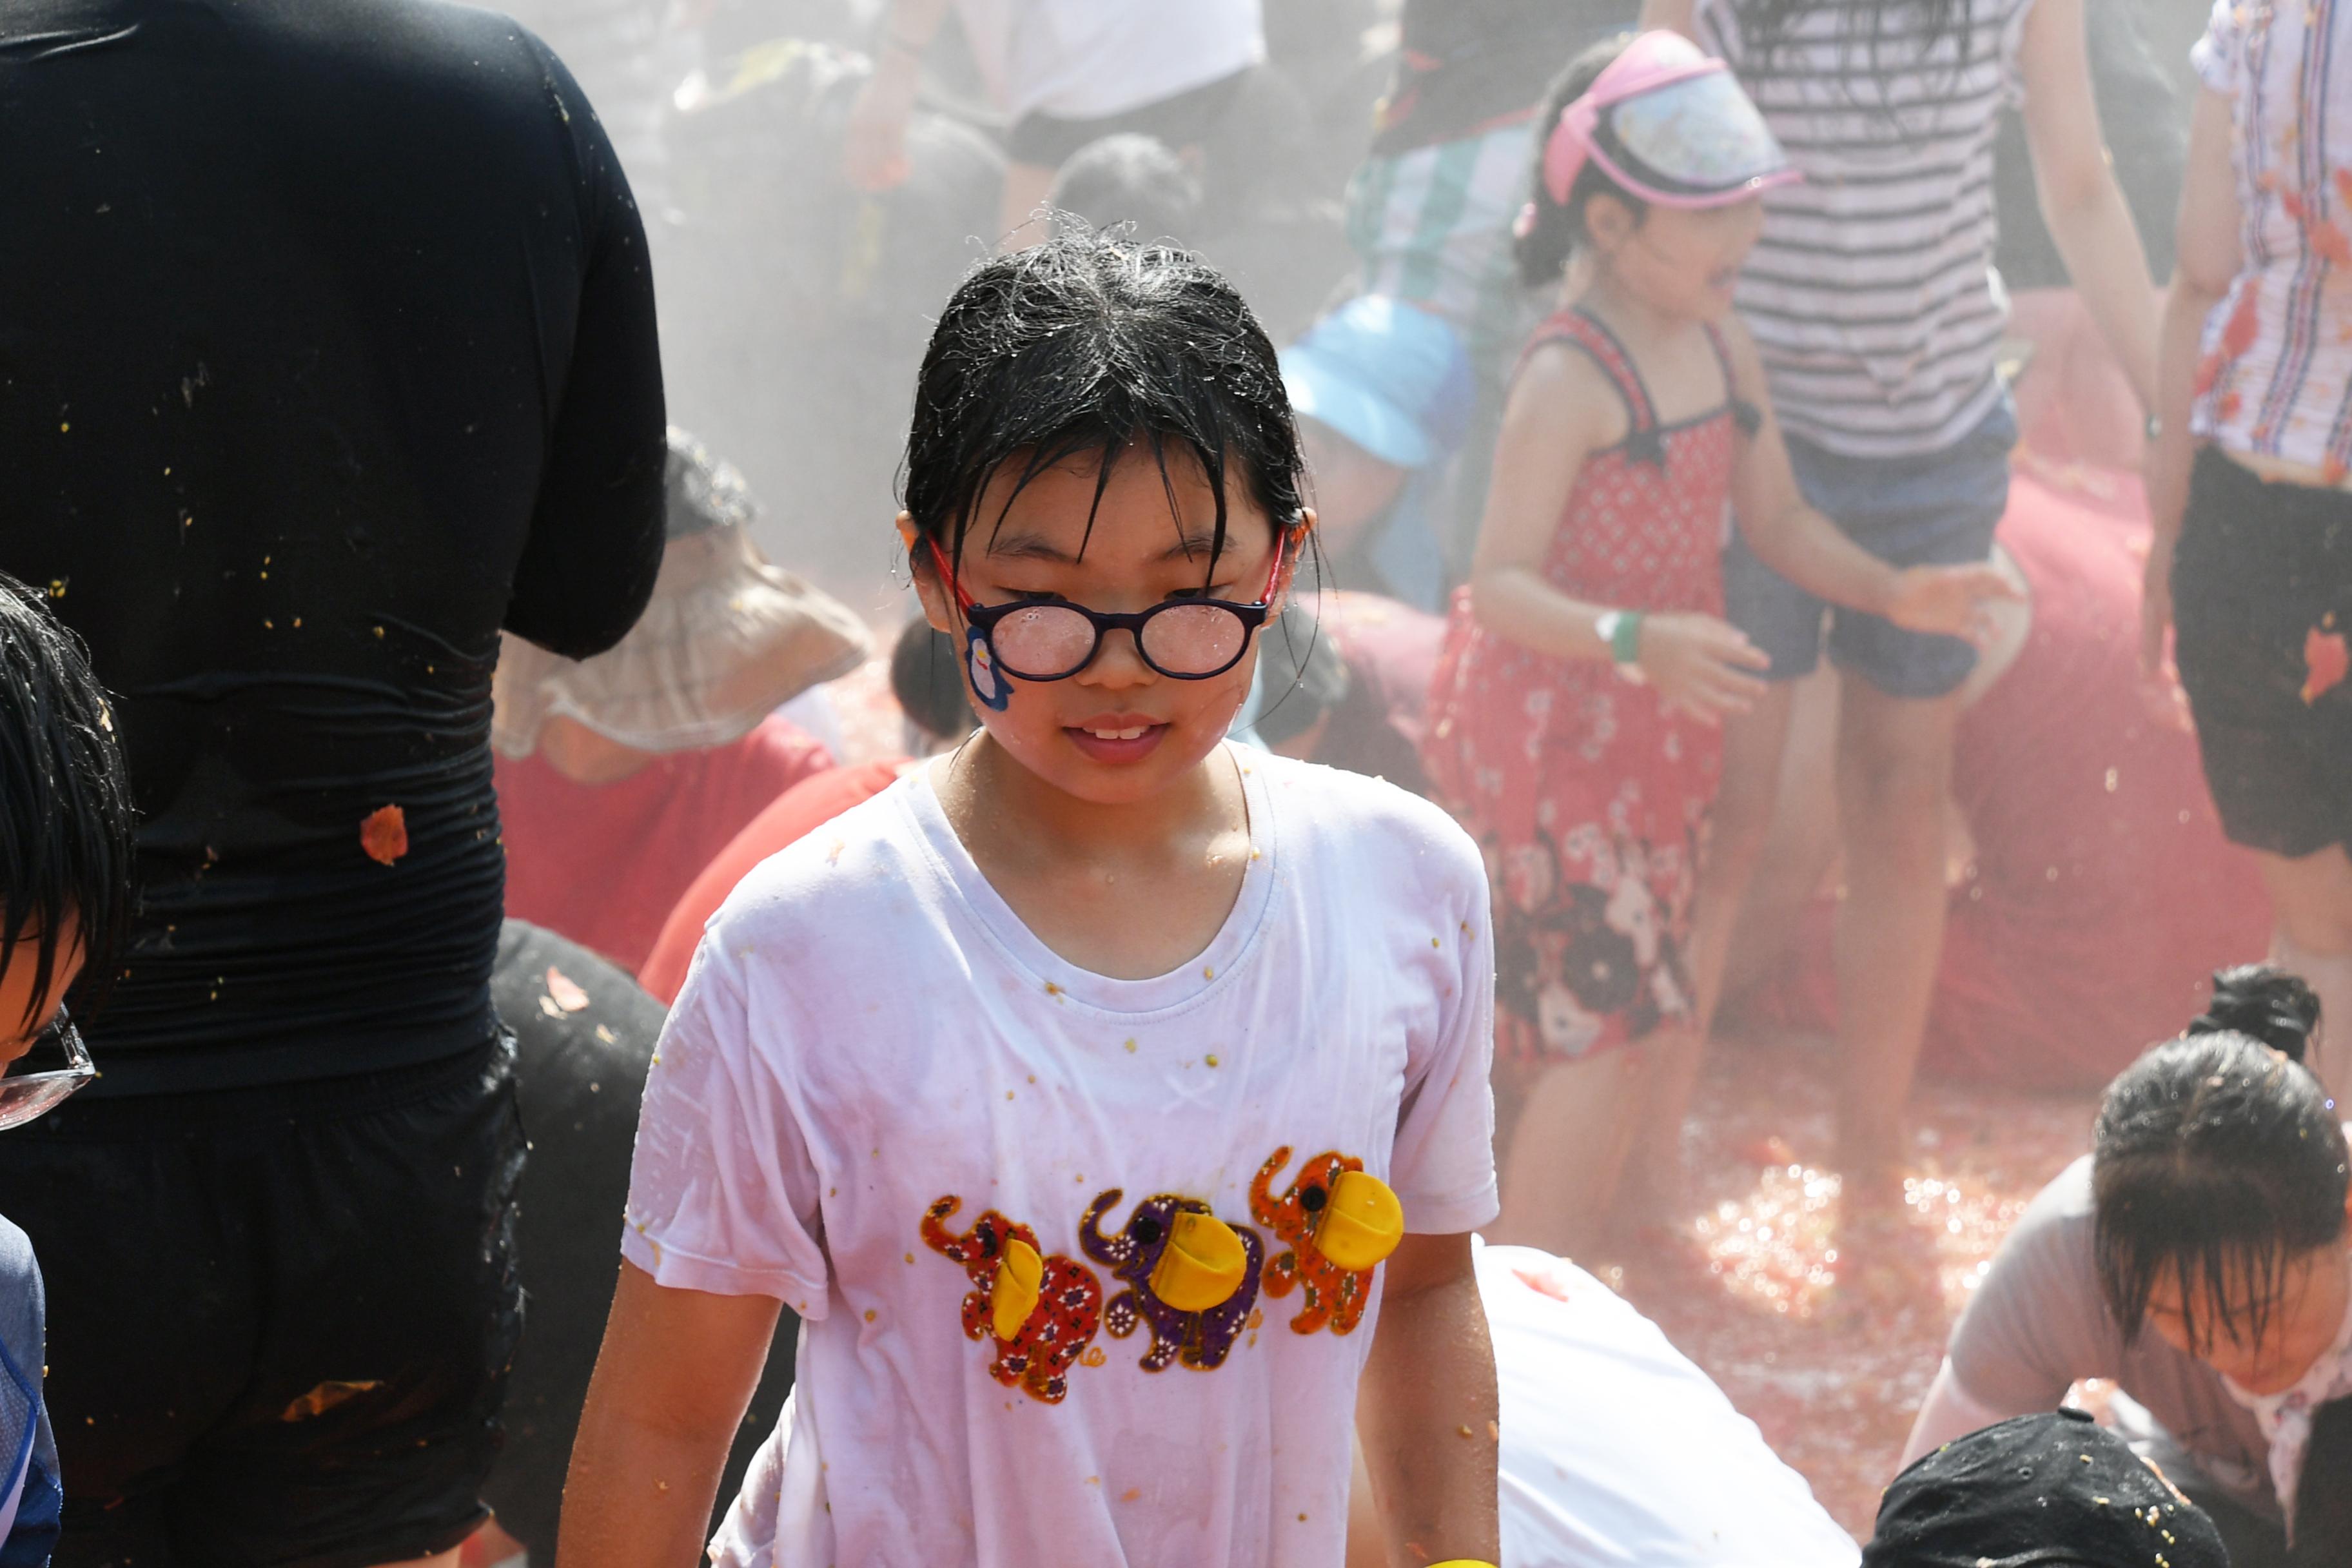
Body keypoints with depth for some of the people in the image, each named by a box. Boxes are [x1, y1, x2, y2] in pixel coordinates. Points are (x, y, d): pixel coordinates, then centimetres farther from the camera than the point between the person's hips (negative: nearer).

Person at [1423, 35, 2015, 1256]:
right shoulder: (1567, 382, -22)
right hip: (1548, 733, -8)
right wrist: (1635, 640, -43)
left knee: (1672, 1001, 15)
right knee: (1601, 1029, -9)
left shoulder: (1720, 347, 4)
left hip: (1658, 731, 8)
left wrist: (1897, 592, -3)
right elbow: (1502, 584, -28)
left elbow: (1779, 522, 11)